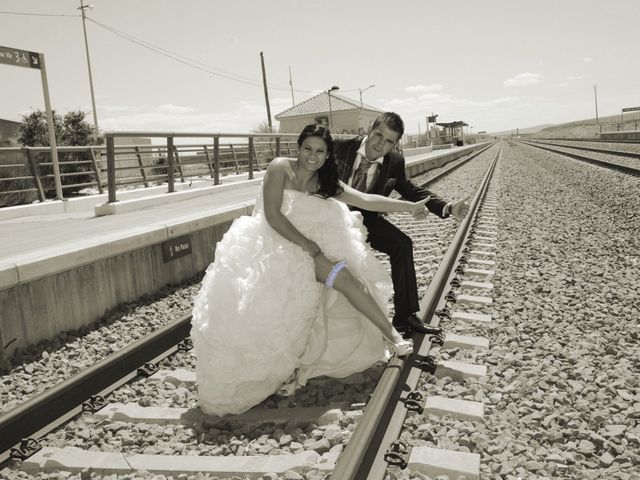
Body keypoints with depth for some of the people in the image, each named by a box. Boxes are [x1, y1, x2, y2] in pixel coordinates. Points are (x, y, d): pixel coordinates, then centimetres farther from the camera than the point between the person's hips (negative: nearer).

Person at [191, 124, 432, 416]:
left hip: (306, 247, 5)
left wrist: (410, 206, 3)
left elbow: (365, 199, 6)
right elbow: (272, 215, -17)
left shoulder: (325, 182, 8)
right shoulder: (280, 168, -9)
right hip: (271, 245, -5)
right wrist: (307, 245, -18)